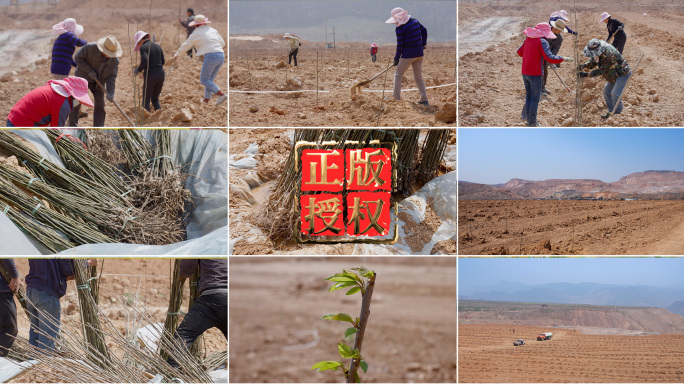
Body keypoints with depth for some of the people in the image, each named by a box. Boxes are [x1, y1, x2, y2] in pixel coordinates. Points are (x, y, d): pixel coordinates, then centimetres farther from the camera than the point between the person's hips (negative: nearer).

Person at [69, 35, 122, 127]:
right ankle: (72, 127, 4)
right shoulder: (90, 48, -27)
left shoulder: (114, 60, -17)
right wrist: (89, 71, -26)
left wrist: (110, 93, -28)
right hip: (83, 77, -3)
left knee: (100, 104, -3)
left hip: (98, 82, 3)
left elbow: (111, 77, -16)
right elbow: (78, 58, -17)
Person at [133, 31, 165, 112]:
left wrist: (138, 70, -7)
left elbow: (145, 60, -21)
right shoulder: (158, 46, 15)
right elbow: (163, 62, 15)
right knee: (155, 98, 19)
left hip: (150, 75, -6)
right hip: (161, 74, 6)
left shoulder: (143, 47, -5)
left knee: (146, 100, 3)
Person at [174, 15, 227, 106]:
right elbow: (222, 43, 20)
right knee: (209, 79, 16)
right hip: (221, 56, 7)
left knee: (204, 80, 0)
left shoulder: (196, 33, 2)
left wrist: (177, 53, 28)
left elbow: (186, 45, 12)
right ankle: (206, 100, 15)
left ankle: (222, 95, -17)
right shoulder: (213, 30, 19)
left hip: (210, 56, -7)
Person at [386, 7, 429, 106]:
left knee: (398, 74, 10)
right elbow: (424, 31, 19)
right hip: (419, 53, 7)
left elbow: (400, 46, -12)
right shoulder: (414, 21, 5)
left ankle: (396, 97, 8)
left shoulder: (400, 28, -15)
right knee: (418, 77, 16)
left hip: (408, 54, -7)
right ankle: (424, 99, 10)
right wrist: (423, 44, 28)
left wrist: (396, 59, -1)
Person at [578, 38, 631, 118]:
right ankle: (611, 111, 22)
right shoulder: (599, 52, -10)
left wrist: (587, 75, -27)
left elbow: (601, 71, -30)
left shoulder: (608, 56, -37)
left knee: (615, 93, -15)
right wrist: (584, 65, -18)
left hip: (622, 74, -10)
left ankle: (617, 113, 2)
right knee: (606, 91, 11)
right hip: (614, 74, 10)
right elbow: (593, 61, 3)